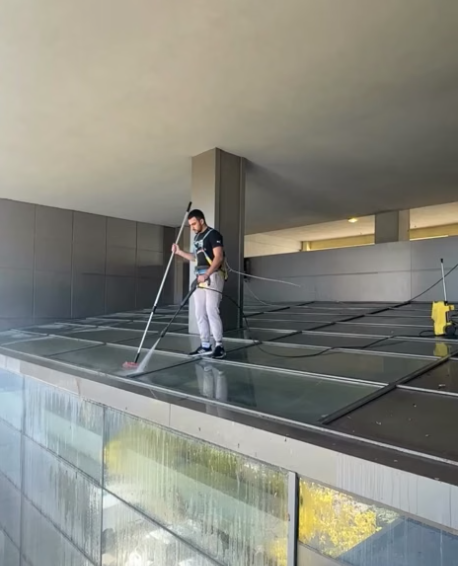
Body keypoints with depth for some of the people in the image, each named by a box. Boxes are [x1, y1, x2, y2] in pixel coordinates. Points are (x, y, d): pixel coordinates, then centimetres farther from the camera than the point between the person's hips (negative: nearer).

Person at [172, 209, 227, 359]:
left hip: (213, 277, -9)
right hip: (200, 277, 9)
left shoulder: (213, 234, -7)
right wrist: (179, 252, 17)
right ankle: (205, 346, 14)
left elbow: (218, 257, -16)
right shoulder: (197, 237, 19)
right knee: (200, 313, 7)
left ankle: (219, 346, -4)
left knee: (211, 311, -13)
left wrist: (206, 275, -23)